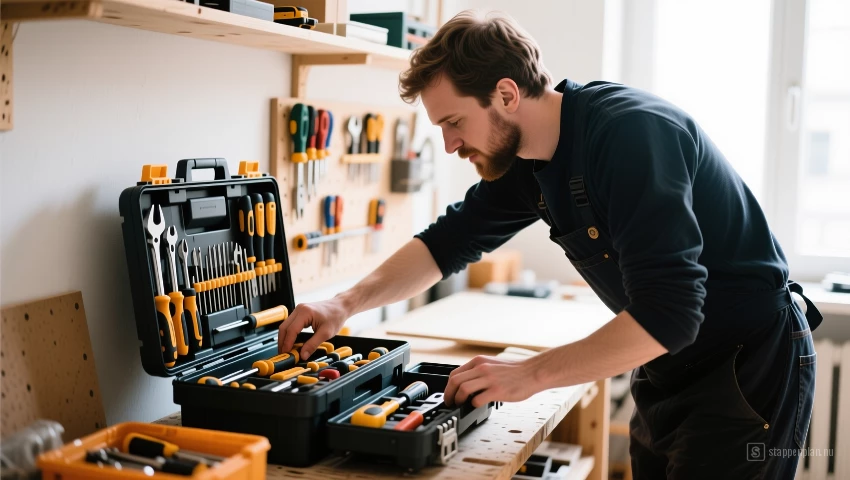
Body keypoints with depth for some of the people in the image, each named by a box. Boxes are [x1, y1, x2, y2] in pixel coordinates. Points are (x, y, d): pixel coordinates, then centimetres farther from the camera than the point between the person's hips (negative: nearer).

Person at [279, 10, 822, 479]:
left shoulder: (633, 131, -27)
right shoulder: (523, 158, -1)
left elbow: (667, 314, -32)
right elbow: (448, 241, 10)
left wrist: (531, 374, -27)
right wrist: (347, 304, -1)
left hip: (751, 365, -8)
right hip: (669, 371, 8)